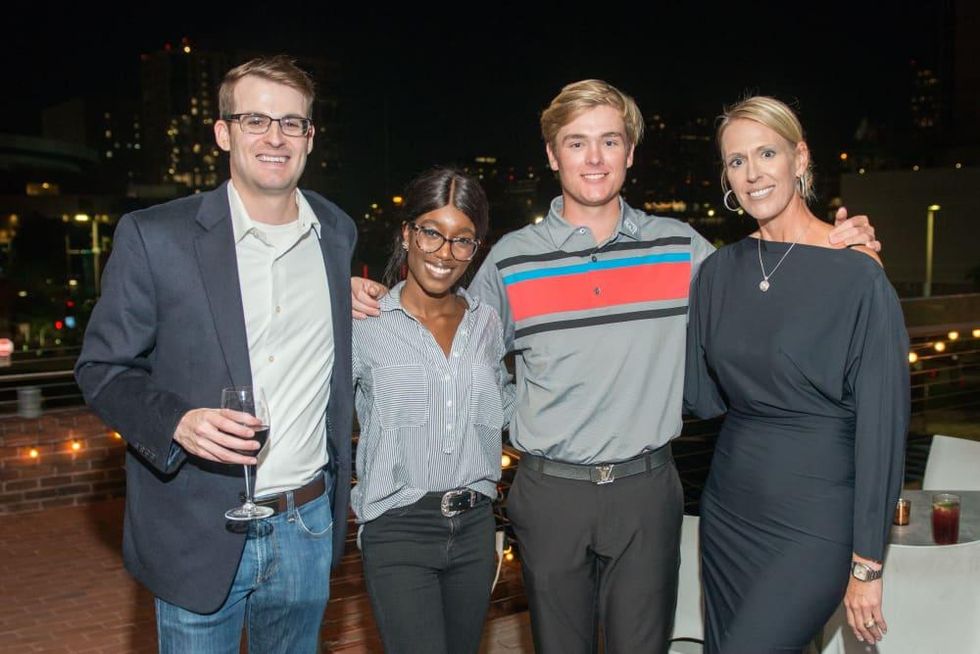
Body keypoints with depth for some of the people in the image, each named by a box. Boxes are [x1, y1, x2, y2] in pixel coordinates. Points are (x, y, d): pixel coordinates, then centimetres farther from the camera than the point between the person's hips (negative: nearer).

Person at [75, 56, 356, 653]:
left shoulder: (338, 233, 5)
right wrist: (177, 422, -21)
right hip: (199, 534, -3)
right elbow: (102, 368, -5)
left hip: (308, 529, 4)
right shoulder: (154, 236, -9)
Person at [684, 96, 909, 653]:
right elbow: (705, 397, 7)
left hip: (814, 523, -6)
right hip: (728, 510, 6)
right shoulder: (720, 271, 4)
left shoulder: (858, 275, -13)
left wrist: (867, 564, -11)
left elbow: (882, 425, -12)